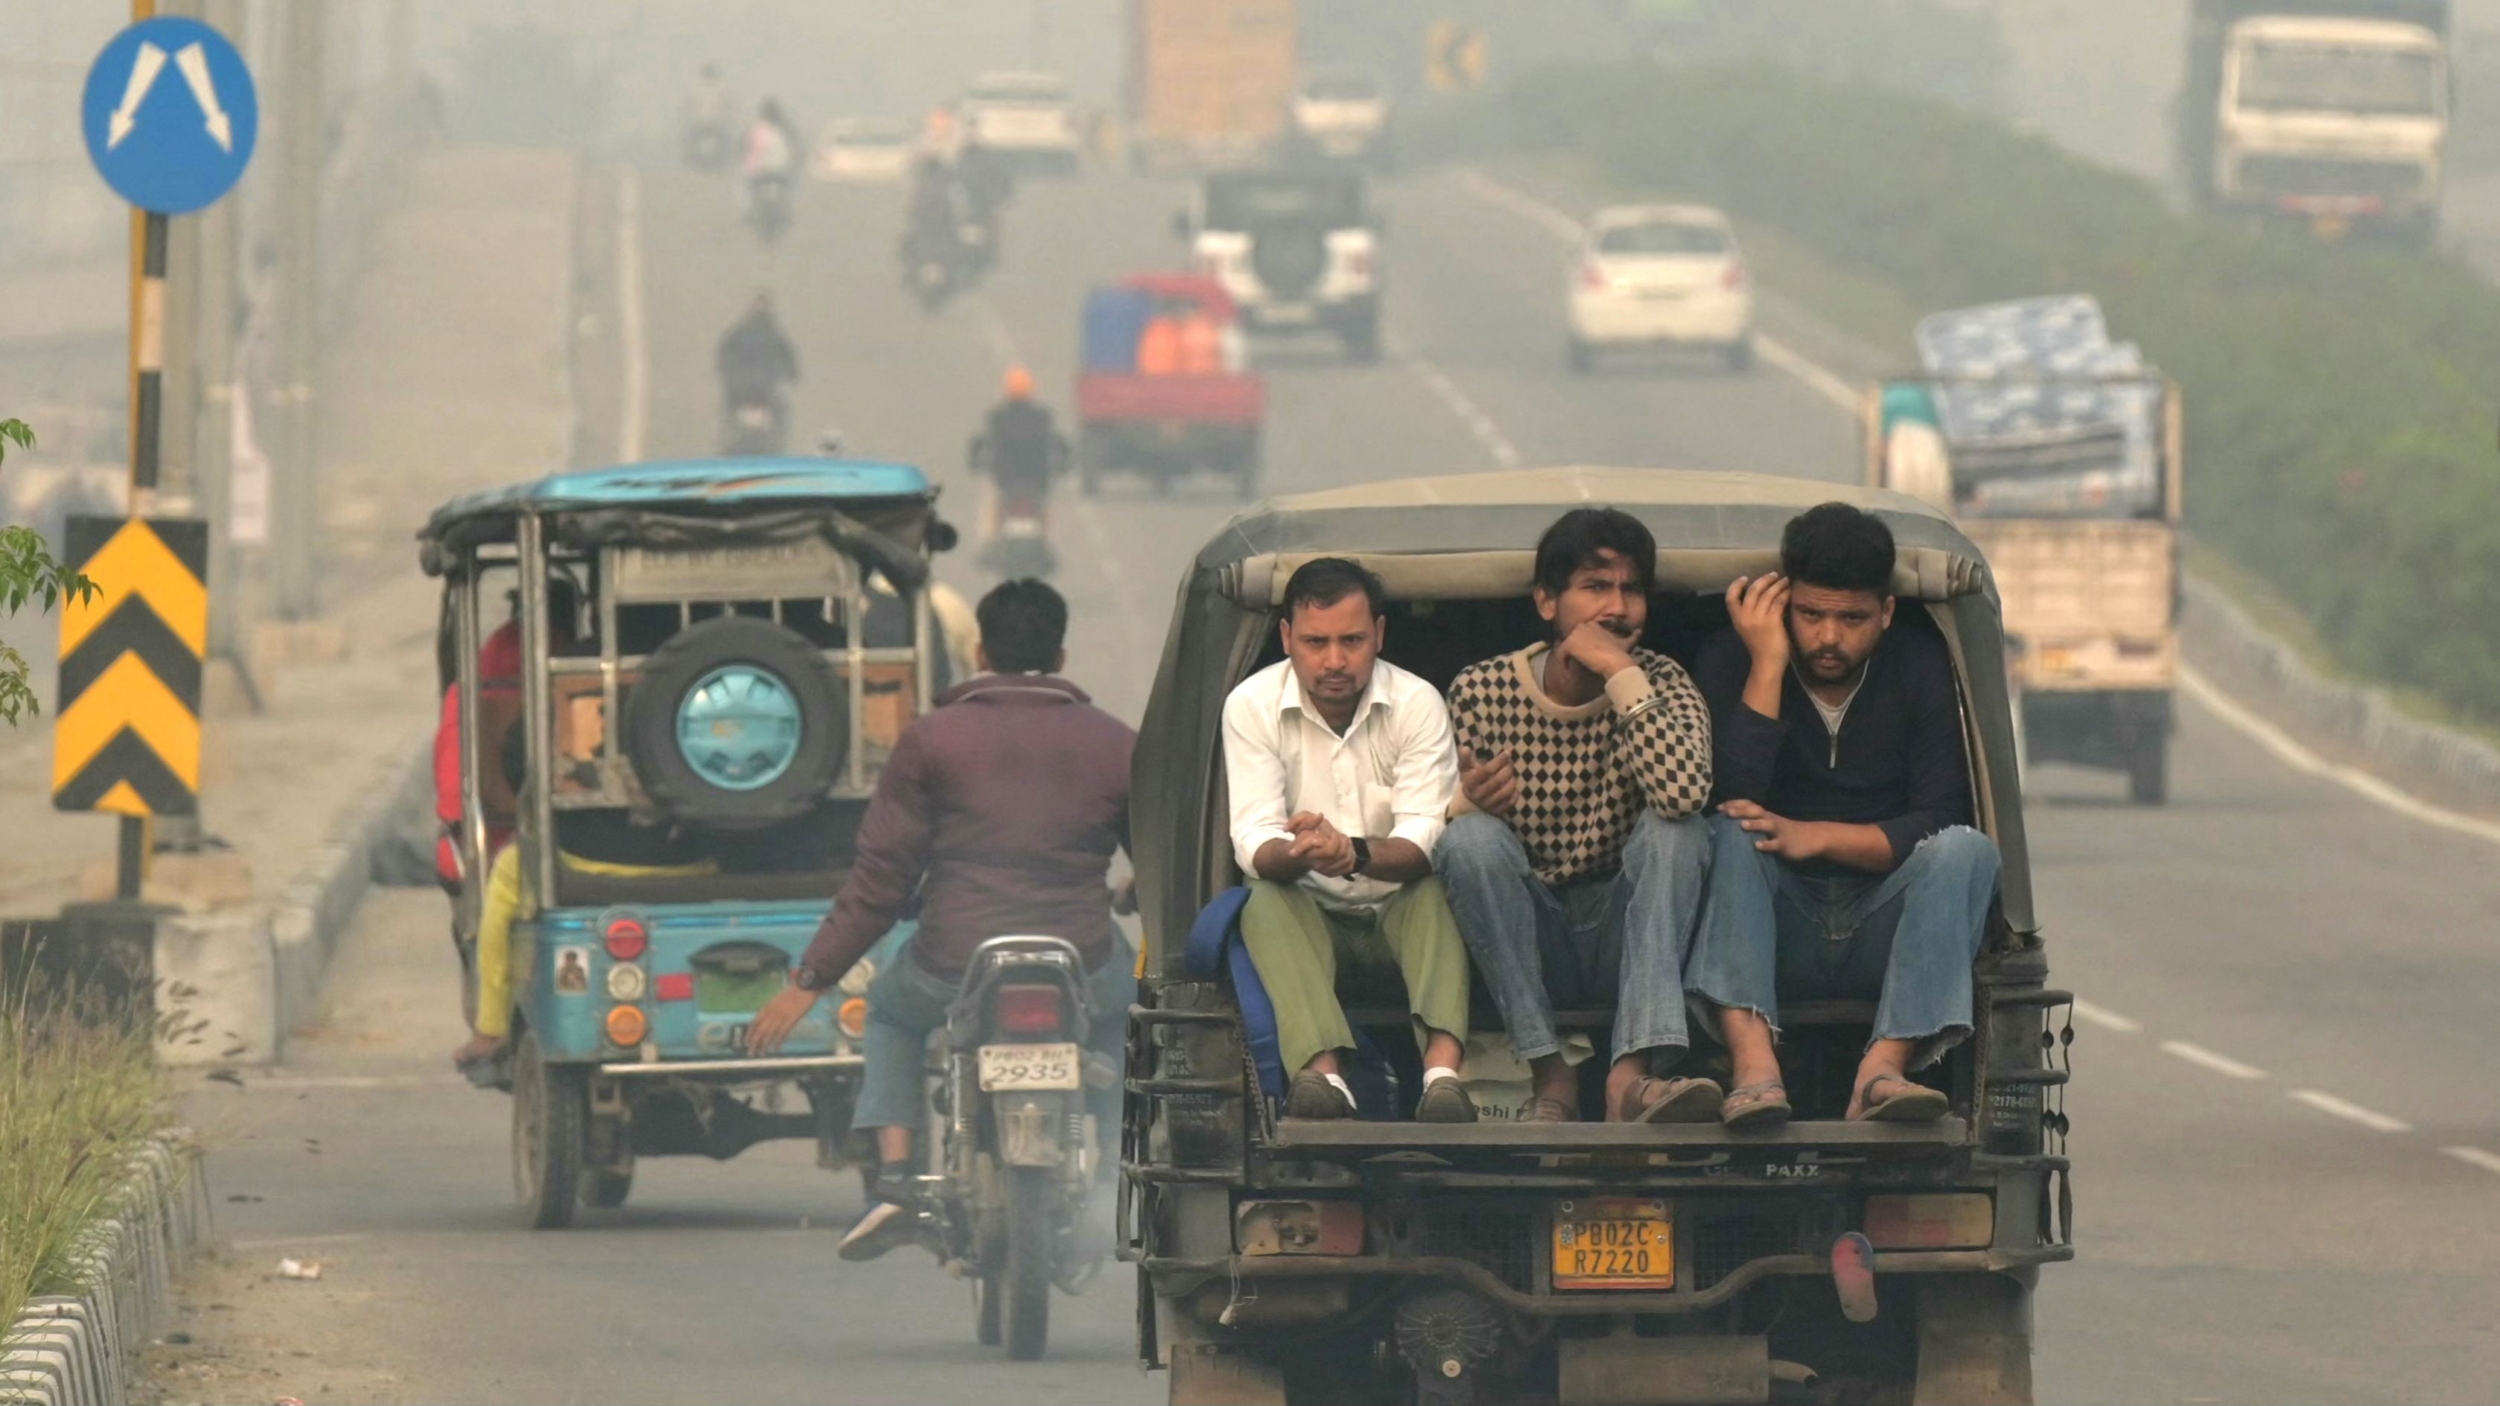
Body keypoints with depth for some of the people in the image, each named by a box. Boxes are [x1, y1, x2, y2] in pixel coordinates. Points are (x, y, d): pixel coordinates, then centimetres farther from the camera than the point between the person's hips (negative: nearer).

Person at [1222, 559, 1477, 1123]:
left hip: (1399, 907, 0)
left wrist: (1355, 855, -42)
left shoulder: (1417, 704, -10)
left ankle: (1442, 1071, -56)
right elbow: (1253, 843, -16)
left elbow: (1425, 841, -19)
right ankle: (1322, 1071, -56)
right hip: (1309, 911, 0)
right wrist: (1295, 853, -42)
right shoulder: (1252, 706, -8)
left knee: (1436, 892, -33)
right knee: (1265, 904, -32)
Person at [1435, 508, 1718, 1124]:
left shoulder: (1658, 684, -4)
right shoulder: (1481, 692, -3)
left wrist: (1622, 674, -24)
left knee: (1676, 829, -25)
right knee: (1473, 836, -26)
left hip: (1621, 932, 0)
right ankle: (1550, 1075, -26)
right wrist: (1464, 804, -23)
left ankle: (1631, 1077, -40)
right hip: (1527, 939, 0)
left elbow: (1684, 794, -26)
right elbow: (1437, 831, 1)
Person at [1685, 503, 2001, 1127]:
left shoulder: (1920, 670, 2)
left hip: (1881, 934, 1)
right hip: (1775, 937, -1)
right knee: (1729, 832, -29)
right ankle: (1754, 1067, -49)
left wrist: (1818, 837, -22)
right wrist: (1768, 666, -18)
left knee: (1965, 849, -26)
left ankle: (1882, 1070, -44)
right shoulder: (1731, 663, -1)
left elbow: (1940, 820, -8)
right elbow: (1731, 799, -17)